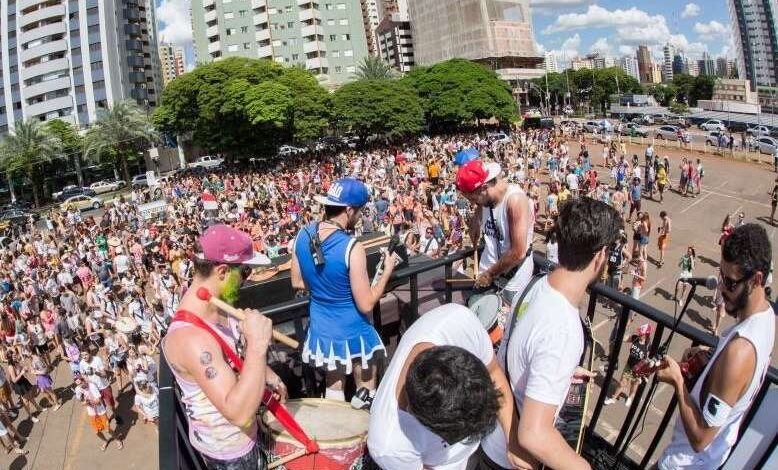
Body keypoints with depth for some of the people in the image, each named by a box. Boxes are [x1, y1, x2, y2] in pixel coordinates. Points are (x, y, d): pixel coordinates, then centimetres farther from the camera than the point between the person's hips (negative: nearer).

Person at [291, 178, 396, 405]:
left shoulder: (303, 235, -8)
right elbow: (366, 304, -22)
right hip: (352, 334, -6)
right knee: (366, 393, 18)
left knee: (333, 389, 25)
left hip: (322, 330, 6)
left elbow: (298, 283, 5)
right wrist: (387, 271, -11)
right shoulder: (352, 248, -28)